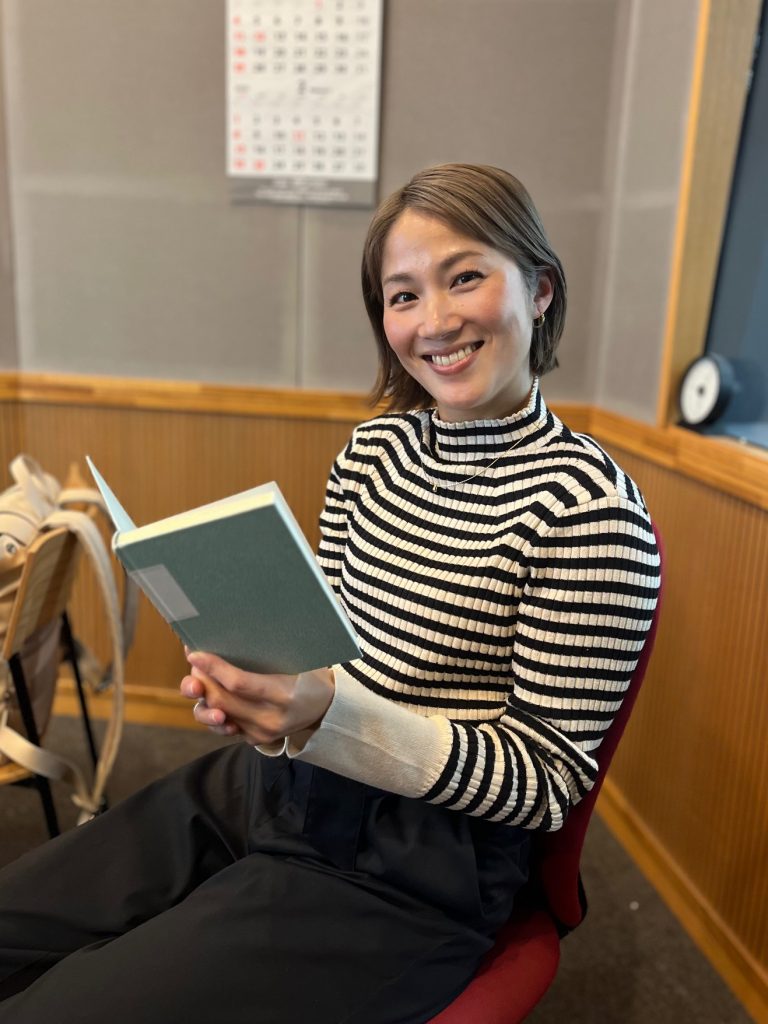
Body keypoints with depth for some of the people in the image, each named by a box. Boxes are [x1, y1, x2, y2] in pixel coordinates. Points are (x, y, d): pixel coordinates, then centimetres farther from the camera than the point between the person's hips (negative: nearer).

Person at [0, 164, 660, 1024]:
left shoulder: (590, 509, -17)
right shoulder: (373, 449, 3)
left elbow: (546, 780, -13)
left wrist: (335, 717, -27)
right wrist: (249, 683, -12)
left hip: (406, 866, -5)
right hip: (264, 782, 6)